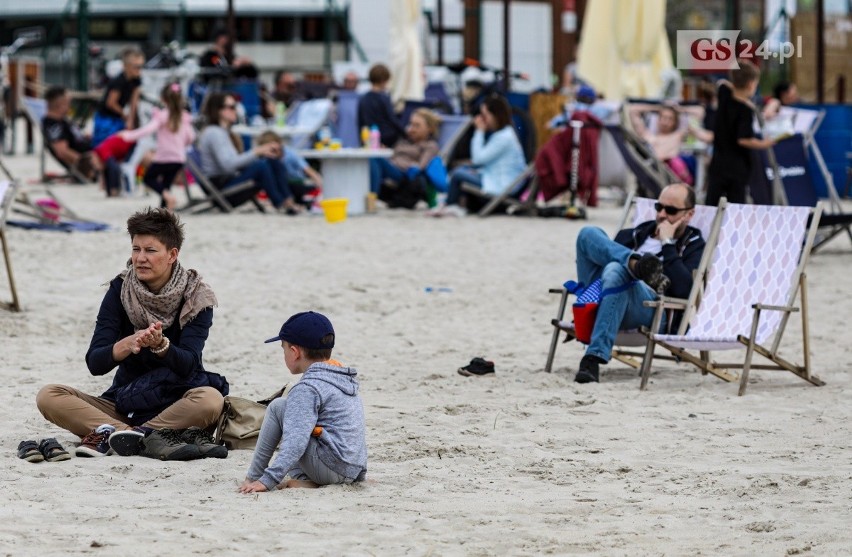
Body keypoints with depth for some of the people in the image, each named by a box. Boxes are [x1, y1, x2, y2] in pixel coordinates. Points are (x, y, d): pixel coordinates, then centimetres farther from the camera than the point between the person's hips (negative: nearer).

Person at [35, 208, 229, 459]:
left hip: (176, 405, -2)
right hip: (125, 404, 2)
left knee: (210, 399, -36)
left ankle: (109, 435, -34)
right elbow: (95, 363, -9)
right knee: (48, 396, -19)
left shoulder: (197, 297, -7)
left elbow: (187, 364, -17)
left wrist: (160, 345, -38)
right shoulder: (120, 291, -2)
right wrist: (128, 343, -30)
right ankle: (148, 437, -34)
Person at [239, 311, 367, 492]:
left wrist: (267, 481, -25)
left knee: (278, 407, -4)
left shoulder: (307, 389, -13)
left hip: (329, 468, -9)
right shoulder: (343, 376, 16)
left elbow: (296, 443, -22)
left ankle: (254, 476, 0)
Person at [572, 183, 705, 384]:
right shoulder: (638, 233, 29)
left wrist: (667, 243, -3)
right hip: (602, 300, 5)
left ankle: (594, 359, -46)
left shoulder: (694, 246, 14)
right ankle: (635, 264, -36)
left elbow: (684, 290, -6)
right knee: (589, 233, -9)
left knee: (615, 270, -36)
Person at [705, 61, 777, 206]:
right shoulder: (746, 110, -16)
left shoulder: (724, 95, 1)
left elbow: (724, 83, 24)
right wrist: (763, 144, -8)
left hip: (718, 165, 5)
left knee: (711, 206, 3)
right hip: (737, 167, -5)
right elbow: (743, 139, -22)